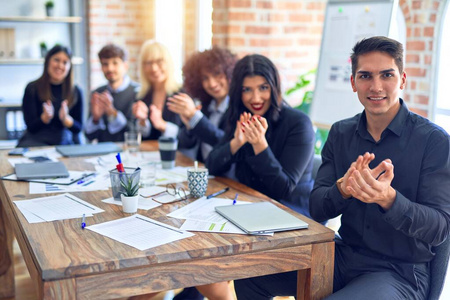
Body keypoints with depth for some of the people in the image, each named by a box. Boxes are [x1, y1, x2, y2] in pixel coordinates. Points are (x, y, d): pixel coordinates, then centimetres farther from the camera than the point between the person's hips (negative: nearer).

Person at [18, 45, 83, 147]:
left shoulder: (76, 92, 5)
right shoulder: (32, 89, 0)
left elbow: (78, 129, 3)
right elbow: (31, 127, -3)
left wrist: (66, 119, -18)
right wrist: (45, 117, -23)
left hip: (65, 142, 2)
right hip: (36, 141, -2)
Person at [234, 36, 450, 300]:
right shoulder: (341, 134, 3)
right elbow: (317, 210, -2)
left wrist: (387, 197, -35)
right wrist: (343, 189, -25)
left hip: (400, 271, -5)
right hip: (344, 256, 5)